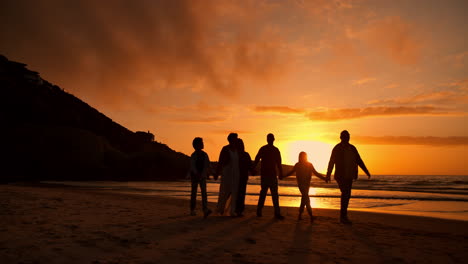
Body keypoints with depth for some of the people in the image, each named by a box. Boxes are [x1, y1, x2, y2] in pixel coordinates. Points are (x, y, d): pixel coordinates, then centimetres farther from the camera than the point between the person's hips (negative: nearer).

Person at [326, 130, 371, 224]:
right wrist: (328, 175, -4)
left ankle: (343, 216, 21)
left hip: (349, 176, 6)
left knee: (346, 195, 10)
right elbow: (331, 162, -4)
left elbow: (359, 161, 11)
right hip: (341, 176, -6)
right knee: (345, 195, -14)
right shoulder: (337, 149, -5)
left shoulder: (352, 148, 10)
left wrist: (367, 172, 4)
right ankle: (343, 216, -8)